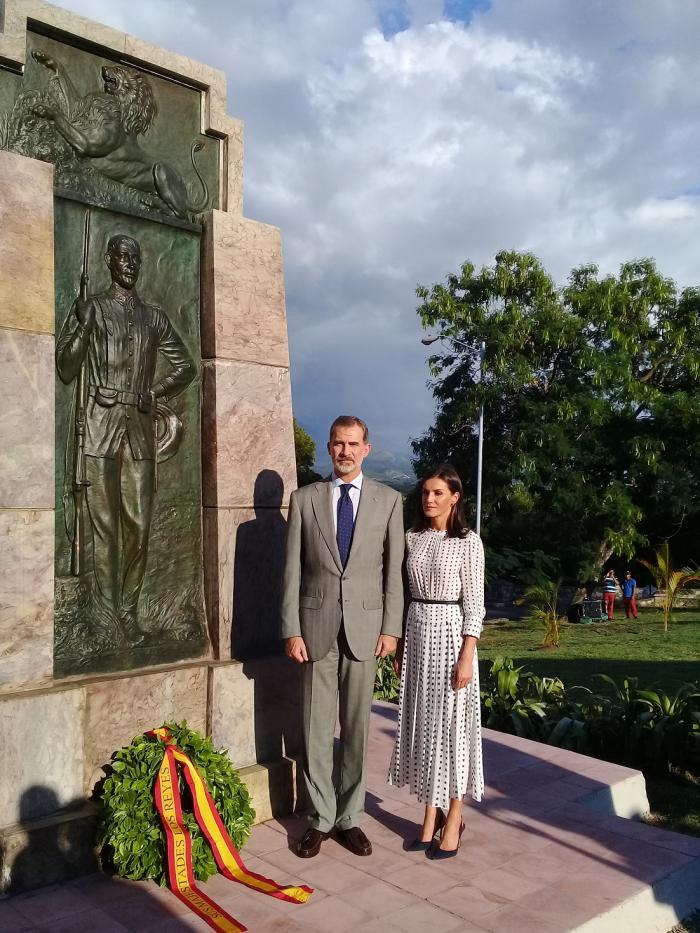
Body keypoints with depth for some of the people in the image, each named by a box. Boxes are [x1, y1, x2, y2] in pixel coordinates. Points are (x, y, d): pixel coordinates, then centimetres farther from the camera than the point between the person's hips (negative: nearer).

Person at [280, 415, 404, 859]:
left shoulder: (388, 500, 4)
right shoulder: (304, 499, 3)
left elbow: (394, 569, 3)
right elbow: (292, 570, 2)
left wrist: (391, 628, -2)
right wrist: (291, 630, -4)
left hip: (365, 626, 0)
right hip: (316, 626, 0)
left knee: (357, 727, 9)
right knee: (316, 727, 6)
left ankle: (350, 817, 24)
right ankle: (321, 818, 22)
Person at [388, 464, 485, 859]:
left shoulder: (469, 542, -8)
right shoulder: (413, 538, 7)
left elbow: (474, 603, -10)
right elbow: (406, 594, 11)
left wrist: (467, 656, -15)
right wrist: (400, 643, 10)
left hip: (450, 635, -5)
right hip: (417, 633, 5)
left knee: (452, 723, 4)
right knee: (423, 722, 10)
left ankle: (454, 816, 19)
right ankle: (432, 812, 23)